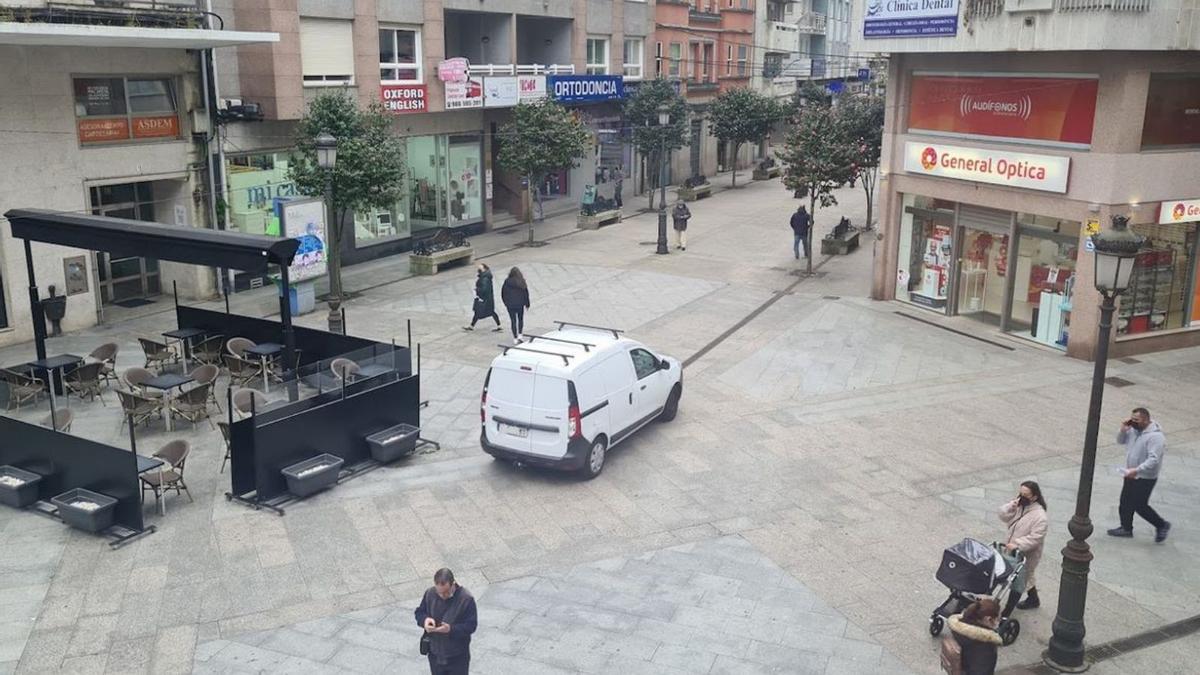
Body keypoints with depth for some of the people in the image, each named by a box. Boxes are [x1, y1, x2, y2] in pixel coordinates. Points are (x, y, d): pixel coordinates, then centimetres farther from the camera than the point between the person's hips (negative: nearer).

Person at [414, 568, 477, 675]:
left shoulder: (466, 599, -23)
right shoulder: (430, 593, -11)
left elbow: (471, 625, -18)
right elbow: (419, 612, 4)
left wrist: (451, 629, -33)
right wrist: (425, 619, -20)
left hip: (458, 656, -4)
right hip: (435, 653, 4)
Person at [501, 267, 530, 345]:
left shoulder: (507, 282, -8)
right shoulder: (522, 282, -7)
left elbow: (503, 293, 0)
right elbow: (526, 294, -1)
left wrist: (505, 302, 15)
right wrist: (527, 304, 10)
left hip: (510, 305, 0)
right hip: (520, 304, 0)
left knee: (513, 321, 7)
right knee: (520, 319, 20)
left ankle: (515, 339, 7)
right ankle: (519, 335, 13)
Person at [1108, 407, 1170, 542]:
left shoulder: (1156, 436, -26)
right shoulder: (1134, 430, 0)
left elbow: (1154, 460, -32)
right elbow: (1121, 441, 13)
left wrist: (1137, 470, -38)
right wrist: (1123, 430, -7)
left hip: (1145, 478, -8)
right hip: (1131, 475, 8)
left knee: (1140, 506, 2)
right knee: (1125, 502, 16)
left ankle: (1162, 526, 22)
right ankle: (1126, 528, 32)